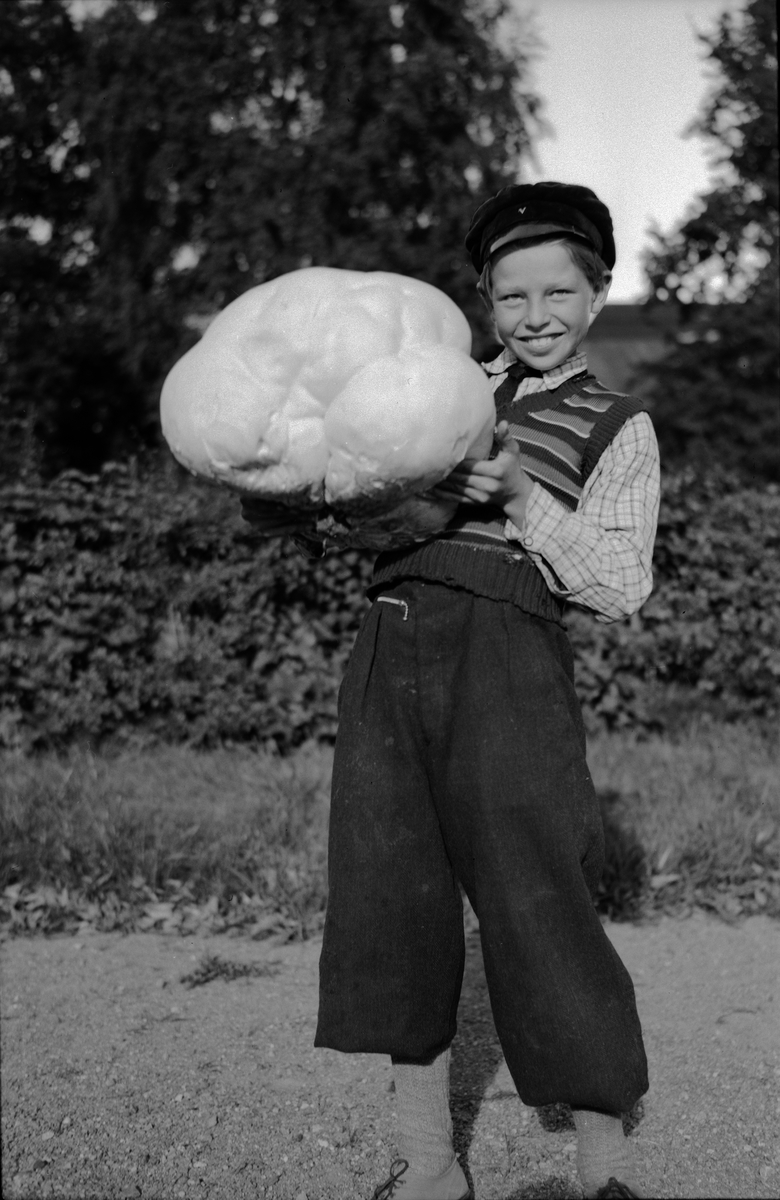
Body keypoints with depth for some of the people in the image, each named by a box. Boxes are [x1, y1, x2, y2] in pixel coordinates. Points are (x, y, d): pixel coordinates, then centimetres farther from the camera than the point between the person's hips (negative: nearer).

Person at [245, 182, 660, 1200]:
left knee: (536, 907, -6)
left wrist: (522, 495, -12)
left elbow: (620, 590, -1)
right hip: (390, 655, 5)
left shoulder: (618, 430, 8)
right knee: (392, 897, 5)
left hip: (506, 664, -4)